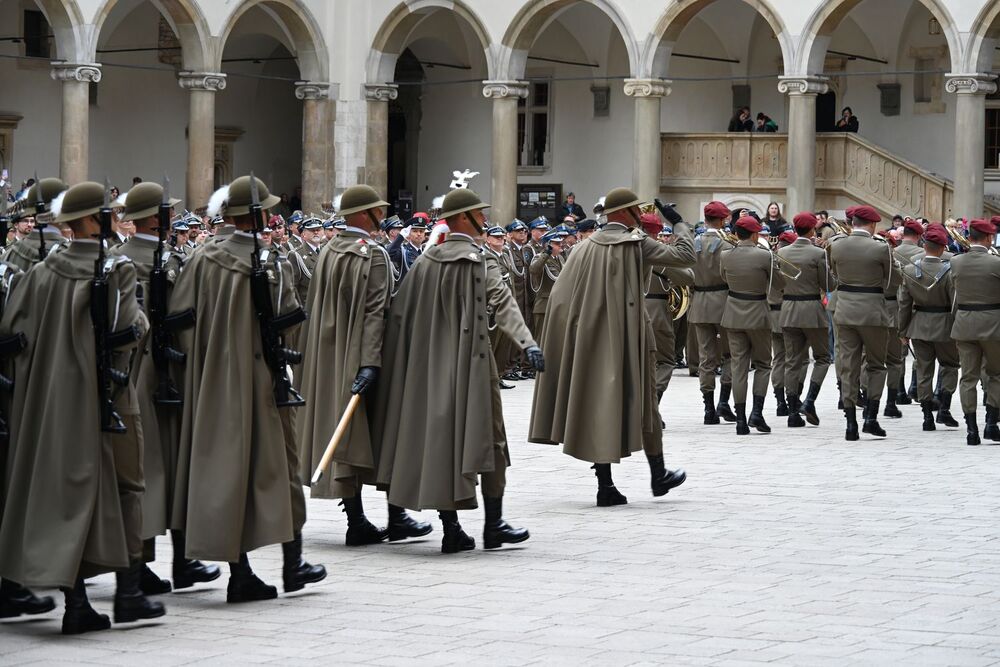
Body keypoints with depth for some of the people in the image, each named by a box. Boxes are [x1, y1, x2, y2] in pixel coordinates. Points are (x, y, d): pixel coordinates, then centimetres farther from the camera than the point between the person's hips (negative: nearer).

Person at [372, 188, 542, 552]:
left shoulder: (426, 261, 6)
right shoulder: (481, 262, -10)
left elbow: (399, 312, 8)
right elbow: (503, 304, -23)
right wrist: (528, 343, -32)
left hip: (431, 366, 5)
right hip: (472, 362, -5)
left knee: (439, 439, 8)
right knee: (487, 438, 4)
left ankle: (451, 528, 9)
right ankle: (493, 524, 6)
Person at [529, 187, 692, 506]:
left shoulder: (587, 246, 5)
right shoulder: (636, 244, -9)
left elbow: (560, 295, 3)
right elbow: (685, 256, -9)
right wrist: (679, 224, 7)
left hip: (593, 337, 4)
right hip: (629, 336, -4)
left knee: (600, 403, 6)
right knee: (641, 399, 9)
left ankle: (605, 485, 4)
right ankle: (658, 474, 20)